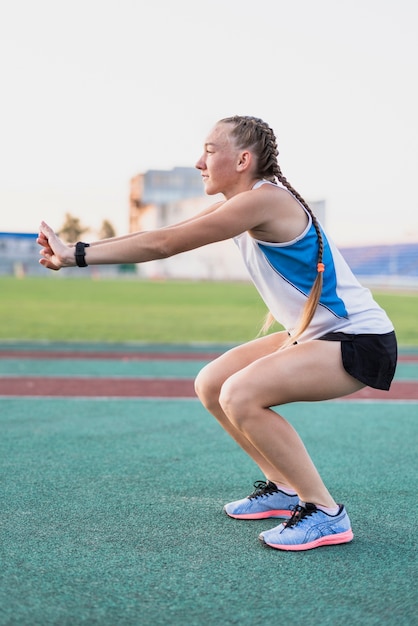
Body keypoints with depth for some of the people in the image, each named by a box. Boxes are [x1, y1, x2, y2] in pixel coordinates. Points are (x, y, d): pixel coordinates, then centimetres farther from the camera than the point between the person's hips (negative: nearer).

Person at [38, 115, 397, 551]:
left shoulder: (264, 199, -23)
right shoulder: (242, 203, 7)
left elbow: (164, 244, -25)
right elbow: (166, 236, 3)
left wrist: (77, 255, -20)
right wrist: (75, 251, -4)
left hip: (360, 340, -10)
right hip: (312, 333, 10)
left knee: (240, 395, -27)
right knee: (211, 384, 8)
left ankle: (325, 513, -13)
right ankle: (283, 487, 20)